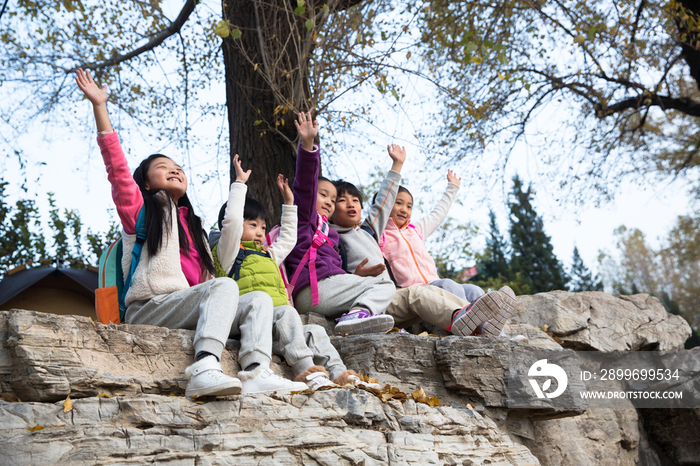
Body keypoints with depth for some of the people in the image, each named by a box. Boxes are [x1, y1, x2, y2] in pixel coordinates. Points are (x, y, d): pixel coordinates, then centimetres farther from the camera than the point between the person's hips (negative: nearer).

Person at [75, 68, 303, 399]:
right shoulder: (139, 208, 14)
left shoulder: (192, 223, 32)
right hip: (147, 309, -6)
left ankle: (256, 373, -38)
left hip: (189, 311, 6)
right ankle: (204, 369, -50)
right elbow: (116, 167, 0)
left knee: (259, 300, -12)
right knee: (225, 285, -29)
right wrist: (99, 107, -5)